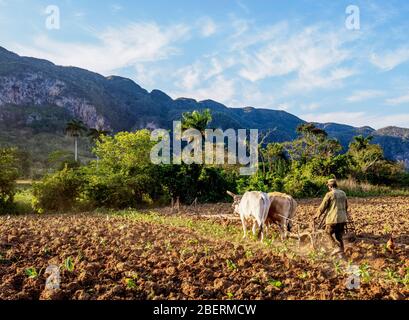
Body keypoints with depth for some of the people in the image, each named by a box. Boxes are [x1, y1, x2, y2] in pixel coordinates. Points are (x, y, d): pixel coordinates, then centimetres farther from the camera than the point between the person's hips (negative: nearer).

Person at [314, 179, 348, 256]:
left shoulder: (330, 194, -11)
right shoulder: (343, 193, 10)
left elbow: (323, 206, -7)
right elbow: (346, 206, 19)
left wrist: (318, 215, 6)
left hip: (333, 218, -6)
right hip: (342, 219, 7)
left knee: (330, 232, 9)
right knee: (339, 235, 13)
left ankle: (337, 247, -4)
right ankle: (341, 251, 14)